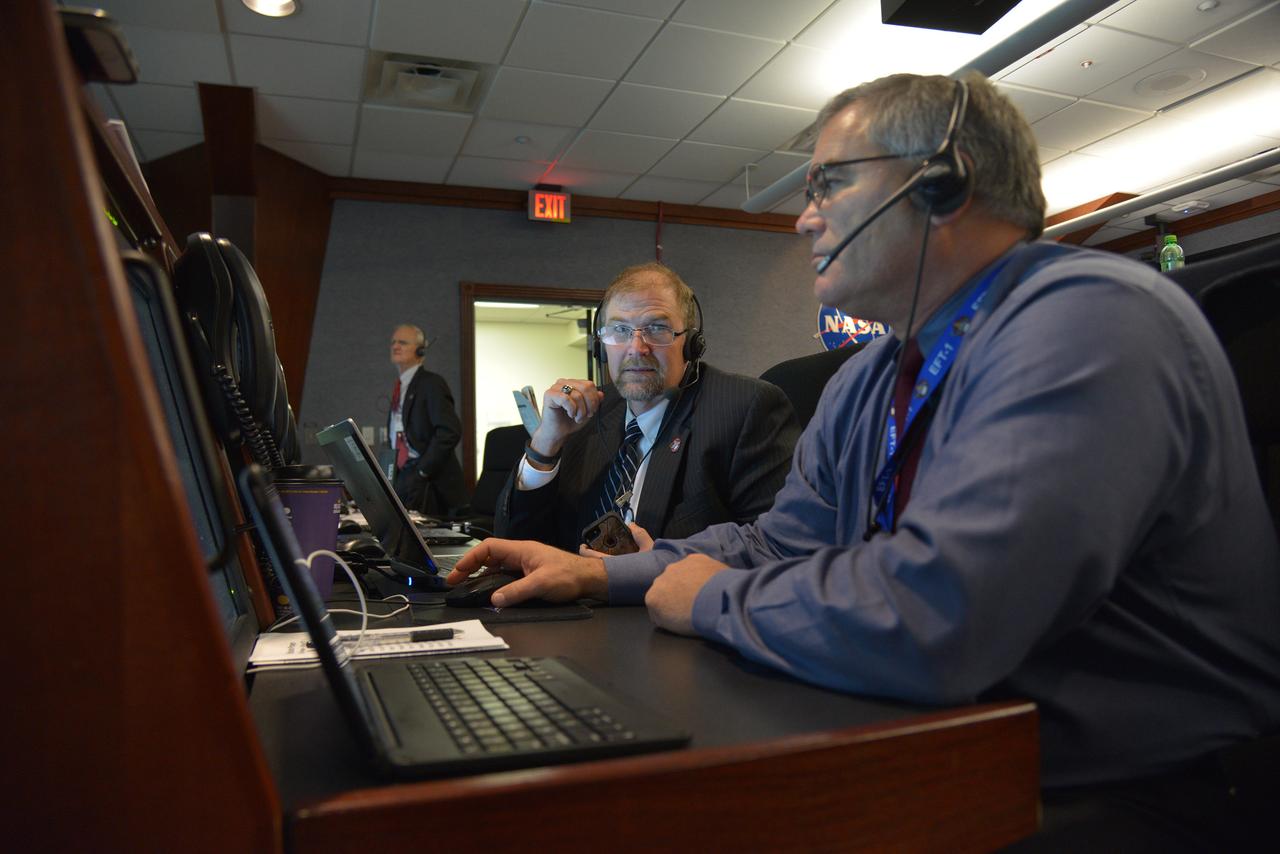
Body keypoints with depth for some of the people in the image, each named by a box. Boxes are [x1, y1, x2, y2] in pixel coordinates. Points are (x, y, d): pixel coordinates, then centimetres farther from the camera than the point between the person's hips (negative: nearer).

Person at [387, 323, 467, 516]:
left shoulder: (432, 383, -6)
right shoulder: (399, 387, 19)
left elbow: (450, 431, -18)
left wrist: (422, 471, -17)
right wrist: (391, 474, 9)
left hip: (428, 482, -7)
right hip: (401, 476, 7)